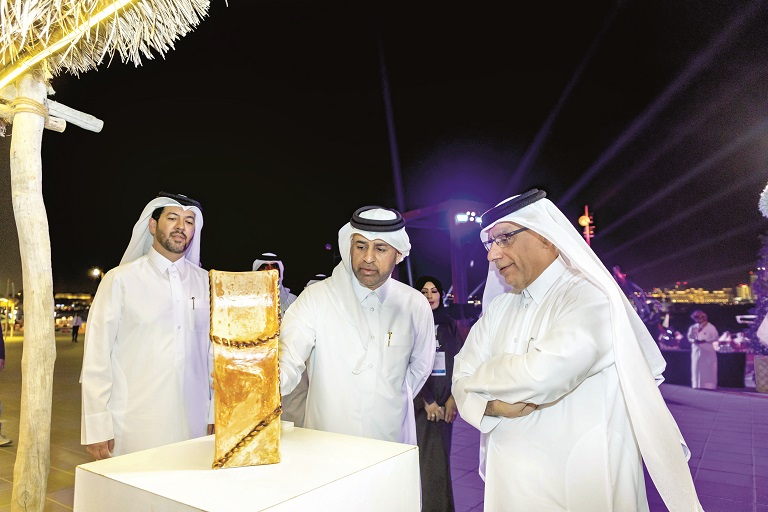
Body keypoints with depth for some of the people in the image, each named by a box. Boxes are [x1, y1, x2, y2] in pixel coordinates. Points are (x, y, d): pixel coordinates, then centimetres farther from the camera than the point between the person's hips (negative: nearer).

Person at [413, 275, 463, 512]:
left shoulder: (450, 325, 9)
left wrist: (453, 398, -4)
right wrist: (428, 401, -11)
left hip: (446, 401, 3)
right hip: (420, 401, -3)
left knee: (440, 456, 7)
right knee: (433, 460, -2)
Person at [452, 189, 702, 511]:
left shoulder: (590, 297, -17)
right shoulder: (498, 308, 5)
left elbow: (543, 374, -31)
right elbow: (463, 380, 2)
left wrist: (483, 378, -13)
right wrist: (492, 404, -20)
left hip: (581, 486, -6)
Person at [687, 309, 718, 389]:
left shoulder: (711, 327, -3)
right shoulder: (693, 327, 9)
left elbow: (715, 338, -7)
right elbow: (689, 337, 11)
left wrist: (705, 341, -18)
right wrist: (694, 340, -11)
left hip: (708, 352, -4)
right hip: (697, 350, 4)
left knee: (708, 369, -3)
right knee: (697, 367, 4)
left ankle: (709, 385, 2)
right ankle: (697, 385, 11)